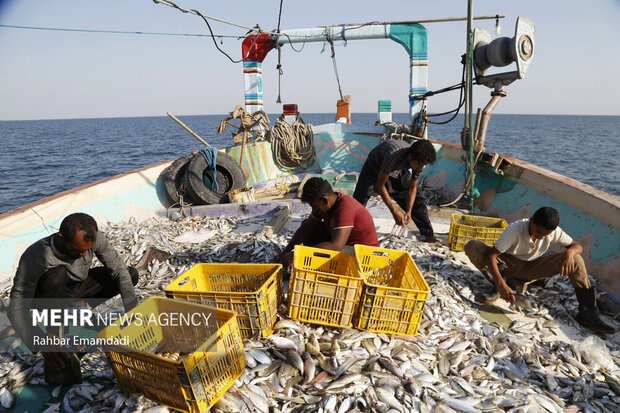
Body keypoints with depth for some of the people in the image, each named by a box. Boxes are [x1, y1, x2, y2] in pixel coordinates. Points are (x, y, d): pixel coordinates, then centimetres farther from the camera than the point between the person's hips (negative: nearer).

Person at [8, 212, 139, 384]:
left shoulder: (94, 238, -27)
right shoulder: (34, 257, -36)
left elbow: (119, 269, -18)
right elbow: (16, 309, -36)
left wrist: (132, 311, -27)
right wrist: (41, 340, -52)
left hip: (77, 286, 4)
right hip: (46, 295, -4)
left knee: (131, 274, -10)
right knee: (57, 274, -38)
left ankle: (79, 305, 5)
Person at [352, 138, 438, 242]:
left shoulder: (419, 161, -26)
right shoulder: (394, 155, -45)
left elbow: (412, 188, -11)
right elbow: (380, 185, -35)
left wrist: (408, 211, -23)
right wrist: (394, 211, -36)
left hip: (397, 171, 5)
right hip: (374, 167, -4)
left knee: (417, 199, -2)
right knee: (359, 200, -18)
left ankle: (429, 235, 11)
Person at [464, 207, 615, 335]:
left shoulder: (554, 232, -15)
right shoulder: (515, 230, -29)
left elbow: (577, 246, -2)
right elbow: (491, 256, -34)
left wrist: (569, 252, -29)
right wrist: (501, 285, -44)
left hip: (530, 270, 3)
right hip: (506, 265, -3)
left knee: (575, 260, -17)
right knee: (472, 247, -31)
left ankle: (588, 314, -12)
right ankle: (496, 289, -23)